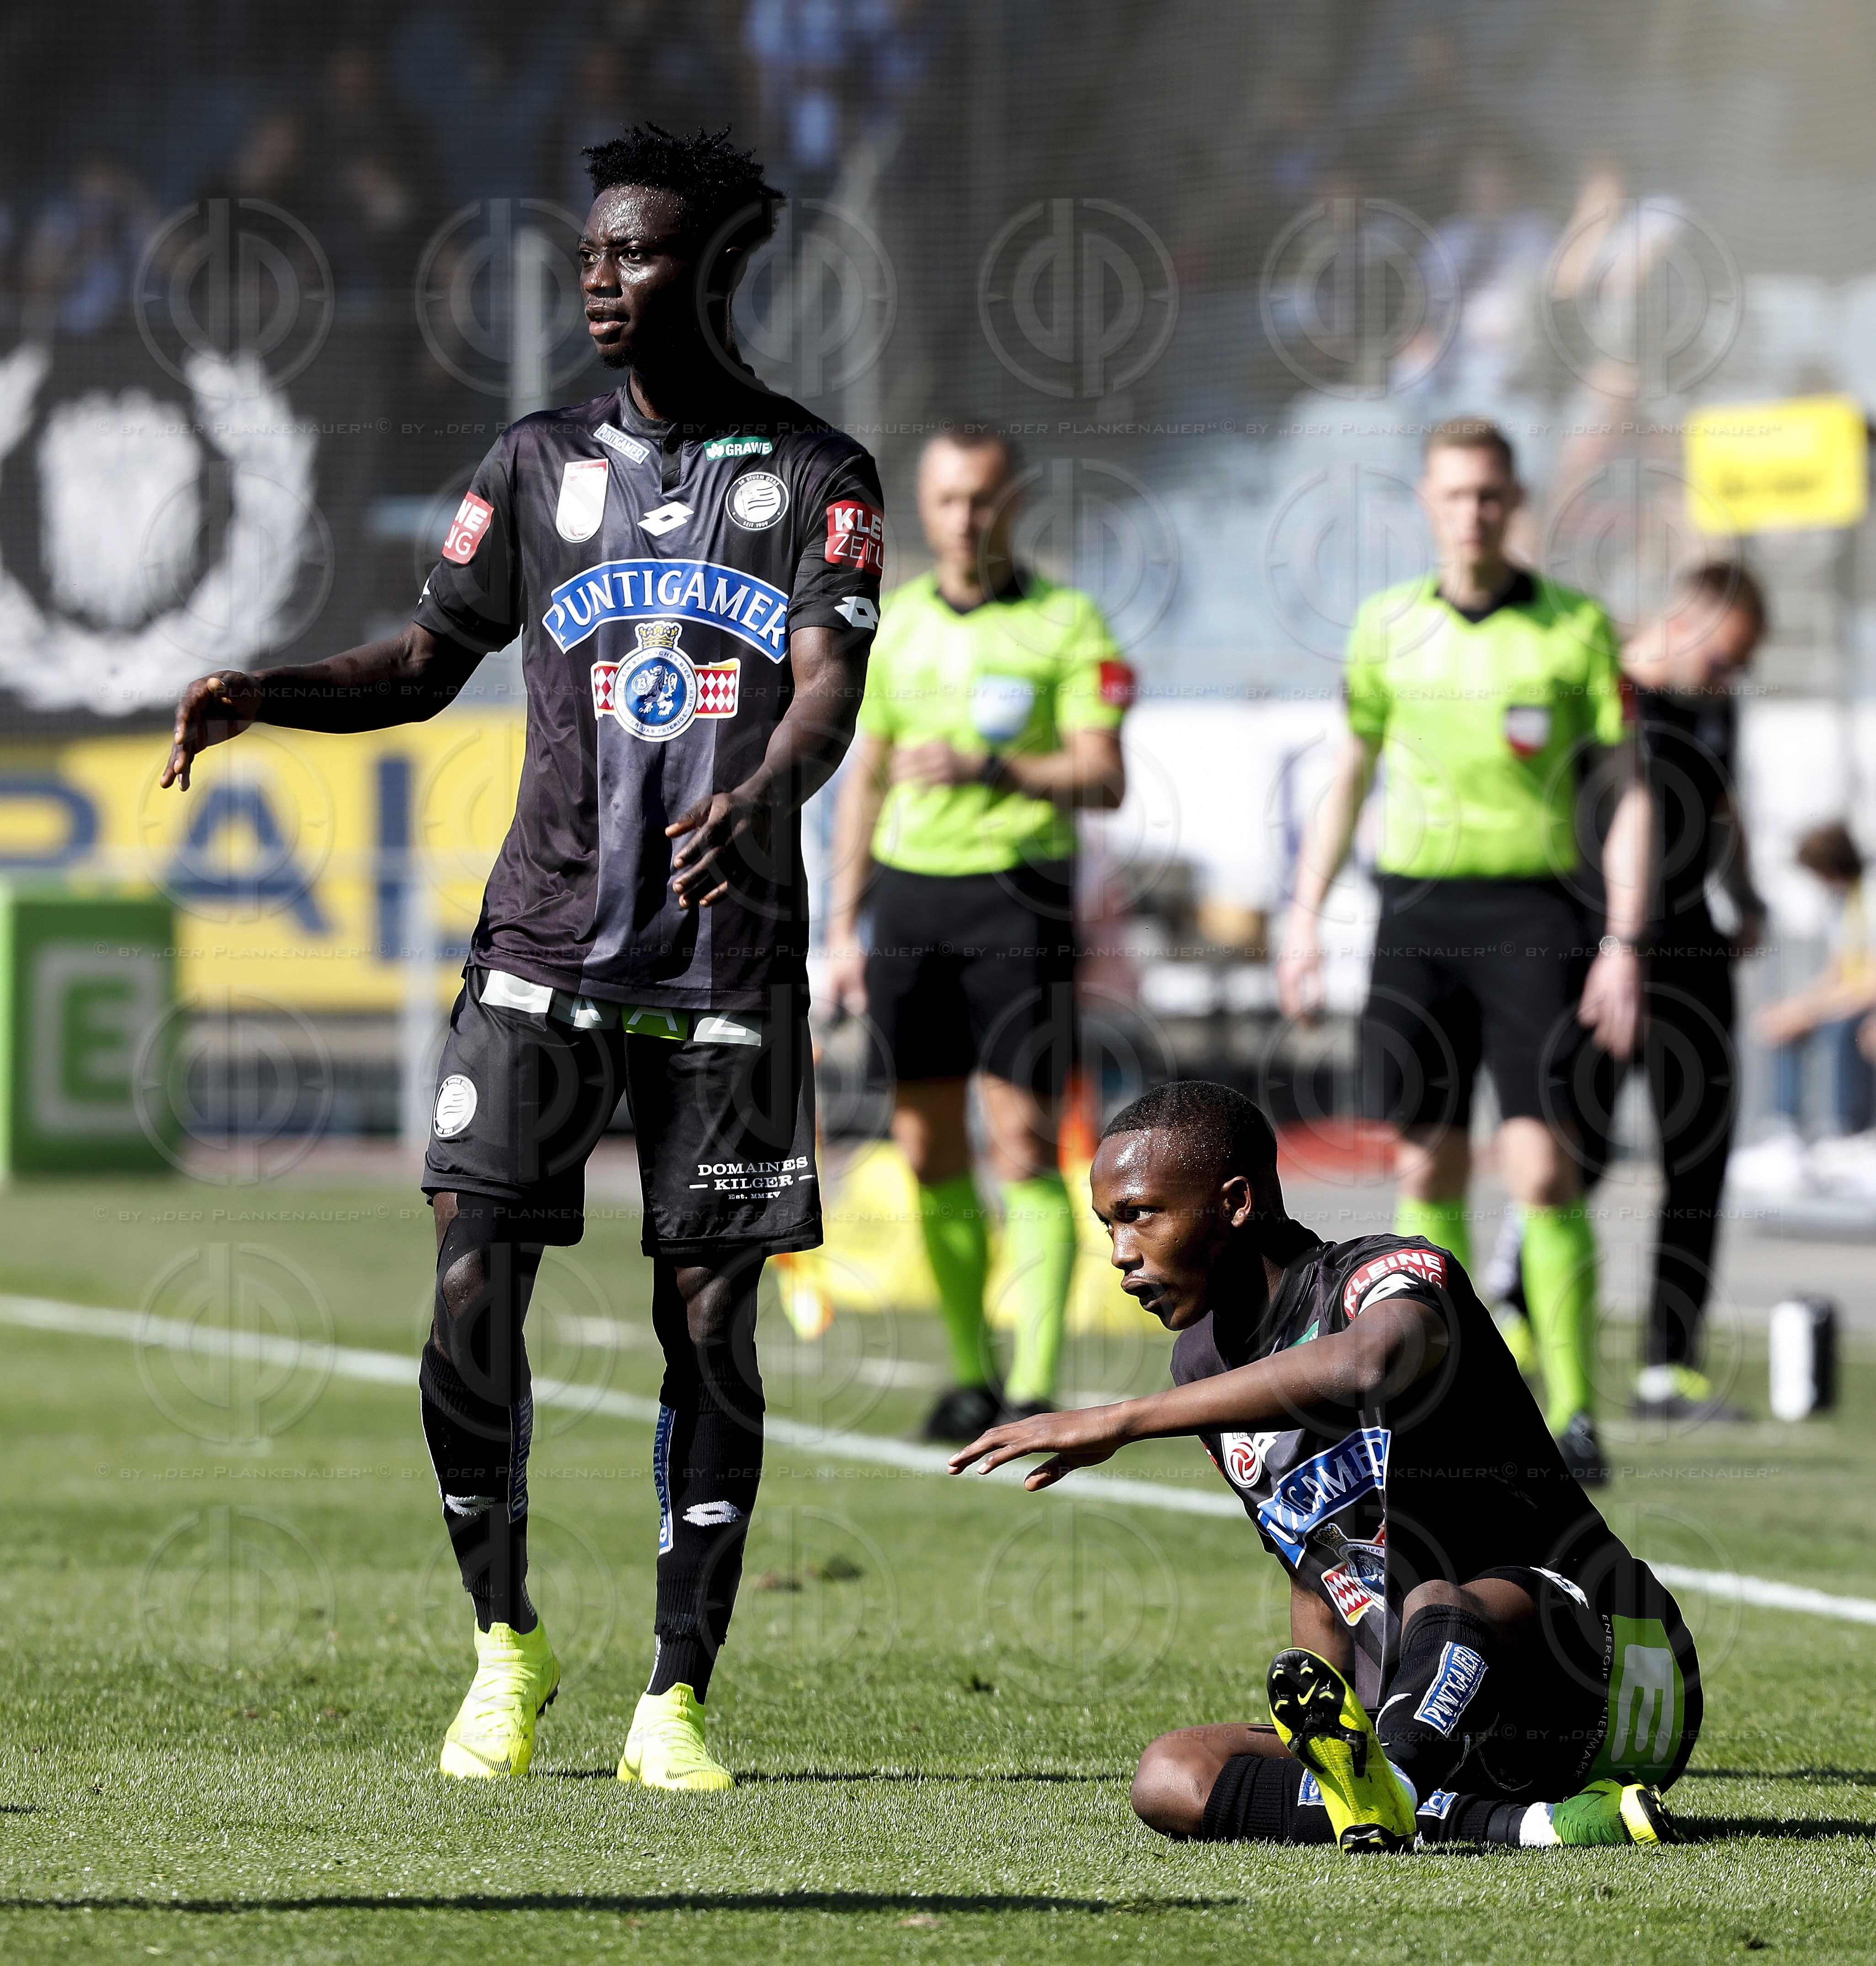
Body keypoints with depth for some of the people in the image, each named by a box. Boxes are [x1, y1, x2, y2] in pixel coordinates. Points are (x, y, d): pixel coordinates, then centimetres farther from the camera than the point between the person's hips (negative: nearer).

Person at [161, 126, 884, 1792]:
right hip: (542, 948, 2)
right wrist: (259, 697, -3)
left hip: (730, 966, -2)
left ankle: (676, 1700, 5)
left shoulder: (818, 478, 3)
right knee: (473, 1285, -9)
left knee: (711, 1323, -2)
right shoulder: (540, 462, 11)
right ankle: (507, 1649, 8)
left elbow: (828, 693, -9)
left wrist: (752, 803, -31)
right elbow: (431, 663, 16)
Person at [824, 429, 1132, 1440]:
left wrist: (991, 767, -23)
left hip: (1019, 896, -4)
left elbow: (1105, 778, -8)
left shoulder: (1068, 623, -2)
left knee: (1024, 1146, -9)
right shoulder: (896, 623, 12)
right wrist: (843, 927, 14)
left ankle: (1034, 1388, -9)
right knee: (930, 1152, 5)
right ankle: (971, 1374, 16)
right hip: (909, 893, 4)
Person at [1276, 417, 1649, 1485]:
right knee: (1429, 1165, 3)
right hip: (1418, 913, 3)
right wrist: (1306, 916, 10)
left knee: (1543, 1166, -11)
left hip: (1531, 914, -3)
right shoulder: (1389, 625, 8)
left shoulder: (1577, 627, -1)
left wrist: (1626, 943, -7)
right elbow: (1350, 776, 18)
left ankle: (1576, 1416, -6)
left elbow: (1632, 790, 1)